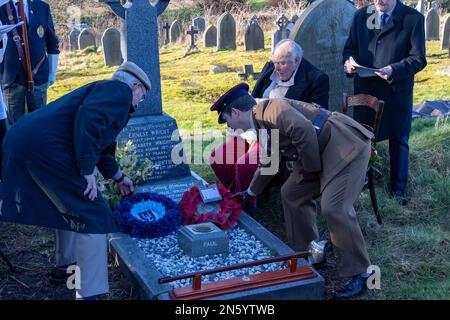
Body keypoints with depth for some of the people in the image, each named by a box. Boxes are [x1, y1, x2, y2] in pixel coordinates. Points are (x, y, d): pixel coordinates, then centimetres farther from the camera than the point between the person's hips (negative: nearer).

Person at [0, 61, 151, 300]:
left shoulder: (103, 91, 30)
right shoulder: (120, 91, 0)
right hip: (45, 146, -10)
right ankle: (90, 292, -3)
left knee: (70, 206, 29)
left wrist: (118, 177, 55)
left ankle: (66, 264, 44)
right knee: (91, 215, -4)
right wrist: (87, 171, -18)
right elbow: (88, 117, -20)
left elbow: (102, 146, 42)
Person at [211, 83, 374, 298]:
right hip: (322, 151, 10)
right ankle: (306, 253, 25)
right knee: (291, 194, 13)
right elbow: (268, 162, 29)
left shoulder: (270, 109, -17)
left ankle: (359, 273, -5)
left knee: (334, 208, -18)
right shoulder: (263, 125, 14)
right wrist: (251, 192, 40)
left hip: (347, 145, -10)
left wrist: (312, 166, -17)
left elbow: (303, 129, -32)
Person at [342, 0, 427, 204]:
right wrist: (348, 61, -13)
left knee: (398, 139, 9)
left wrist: (394, 70, -25)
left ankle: (398, 188, 22)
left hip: (397, 90, -3)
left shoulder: (413, 18, -9)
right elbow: (350, 48, 10)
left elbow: (418, 59, -9)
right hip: (364, 88, 3)